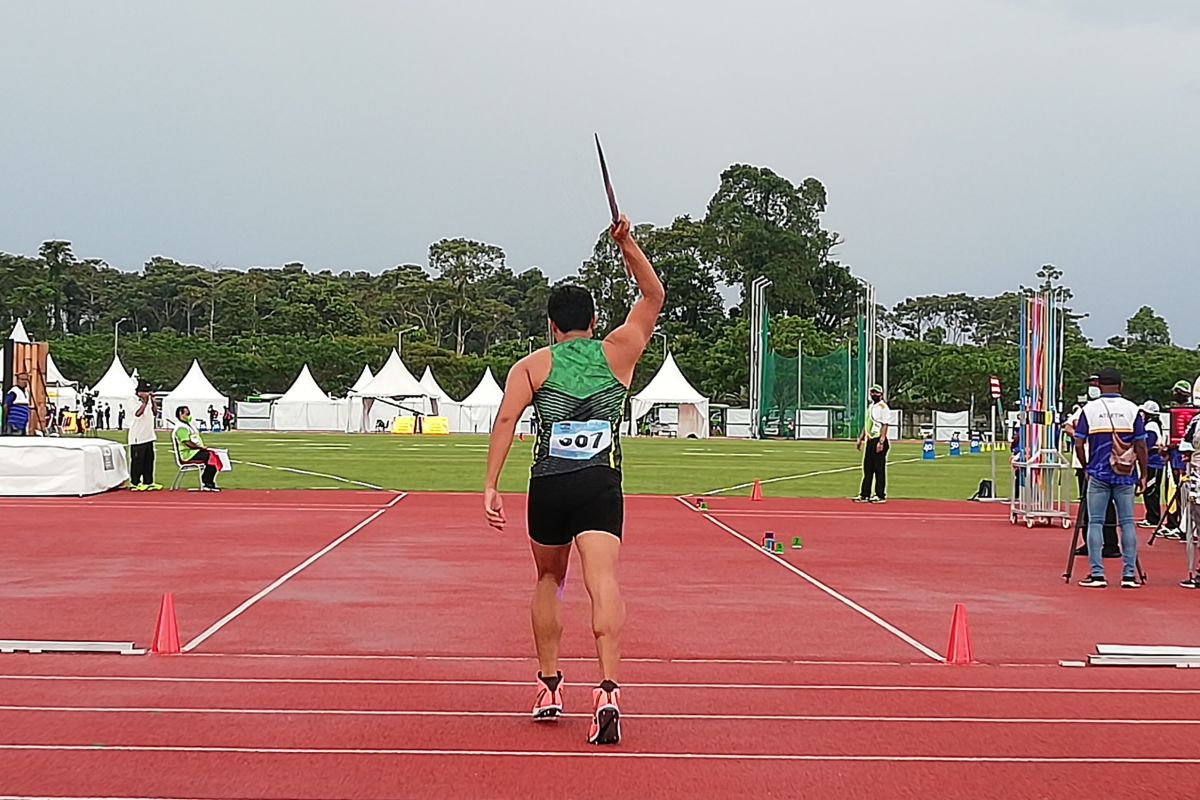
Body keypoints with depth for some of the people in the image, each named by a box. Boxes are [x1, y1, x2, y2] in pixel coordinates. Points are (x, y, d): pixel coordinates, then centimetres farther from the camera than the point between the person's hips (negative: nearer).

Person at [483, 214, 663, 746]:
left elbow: (506, 419, -5)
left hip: (548, 485, 1)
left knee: (548, 579, 23)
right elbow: (654, 297, 22)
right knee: (603, 583, -14)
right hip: (600, 484, -1)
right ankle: (608, 689, -32)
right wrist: (627, 245, 12)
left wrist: (490, 486, -8)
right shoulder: (618, 353, 11)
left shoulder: (532, 366, 9)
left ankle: (549, 684, 23)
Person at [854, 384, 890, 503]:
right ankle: (864, 495, 14)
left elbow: (884, 425, -16)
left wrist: (881, 442, -23)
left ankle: (880, 495, -2)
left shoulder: (882, 407, -10)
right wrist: (860, 439, 20)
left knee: (879, 469, -5)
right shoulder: (871, 406, 17)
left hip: (878, 440, -9)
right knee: (867, 468, 10)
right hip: (870, 440, 9)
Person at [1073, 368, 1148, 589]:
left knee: (1095, 523, 3)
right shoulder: (1132, 409, 1)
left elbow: (1079, 444, -1)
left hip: (1098, 474, -1)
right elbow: (1140, 446, 0)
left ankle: (1097, 574, -1)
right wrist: (1143, 475, 9)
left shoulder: (1089, 409, 0)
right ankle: (1129, 575, 4)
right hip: (1126, 476, 1)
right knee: (1127, 522, 6)